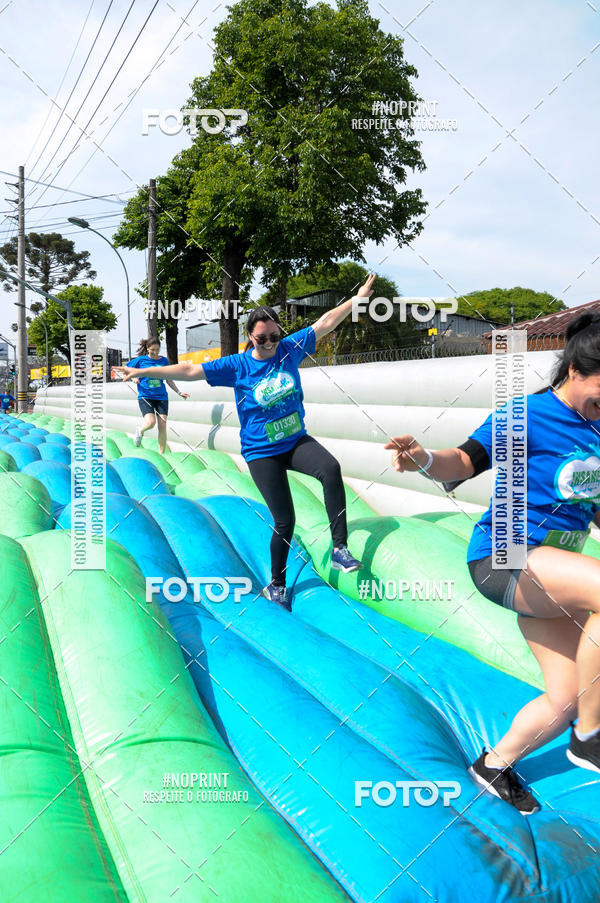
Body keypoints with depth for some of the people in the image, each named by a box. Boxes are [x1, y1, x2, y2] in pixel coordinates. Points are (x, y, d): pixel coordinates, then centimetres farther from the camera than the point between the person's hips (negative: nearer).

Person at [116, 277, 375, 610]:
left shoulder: (290, 349, 0)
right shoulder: (237, 366, -7)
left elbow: (325, 323, 5)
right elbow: (190, 370, -8)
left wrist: (358, 297, 6)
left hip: (297, 441, 3)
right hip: (262, 452, -3)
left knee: (331, 468, -30)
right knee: (284, 521, -5)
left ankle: (340, 549, -23)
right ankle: (276, 585, 18)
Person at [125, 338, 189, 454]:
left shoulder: (164, 361, 7)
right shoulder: (141, 360, -1)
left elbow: (169, 380, 16)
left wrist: (179, 392, 11)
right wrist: (134, 377, -9)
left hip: (161, 396, 3)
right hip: (145, 396, -3)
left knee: (162, 426, -5)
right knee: (151, 422, -22)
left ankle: (161, 454, 6)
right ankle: (140, 431, 14)